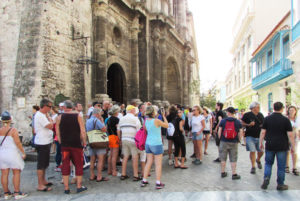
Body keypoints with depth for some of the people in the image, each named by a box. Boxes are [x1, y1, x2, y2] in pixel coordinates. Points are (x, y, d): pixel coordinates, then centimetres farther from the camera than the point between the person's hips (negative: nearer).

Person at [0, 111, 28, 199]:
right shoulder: (13, 130, -13)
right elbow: (18, 143, -14)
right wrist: (23, 153, -6)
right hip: (12, 153, -5)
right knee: (16, 172, 4)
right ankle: (17, 193, 5)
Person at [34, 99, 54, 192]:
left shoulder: (43, 115, 13)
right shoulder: (40, 115, -19)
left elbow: (50, 126, 18)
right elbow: (50, 126, -23)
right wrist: (49, 117, -11)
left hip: (45, 142, 10)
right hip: (42, 143, -10)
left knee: (44, 163, 19)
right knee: (41, 164, -3)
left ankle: (43, 181, 31)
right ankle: (40, 185, 4)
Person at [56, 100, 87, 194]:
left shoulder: (59, 117, 1)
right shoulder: (78, 116, -3)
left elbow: (57, 133, 3)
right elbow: (83, 132, -8)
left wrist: (61, 142, 14)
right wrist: (84, 142, 4)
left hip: (64, 145, 2)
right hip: (76, 144, -1)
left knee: (65, 165, 8)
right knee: (78, 165, 9)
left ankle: (66, 188, 13)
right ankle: (79, 186, 14)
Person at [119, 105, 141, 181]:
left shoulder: (121, 119, 12)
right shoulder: (135, 118, -5)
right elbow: (139, 130, -9)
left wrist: (120, 139, 21)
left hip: (124, 140, 6)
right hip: (133, 140, -6)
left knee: (125, 157, 12)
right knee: (135, 157, -1)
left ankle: (123, 174, 16)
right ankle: (135, 176, 1)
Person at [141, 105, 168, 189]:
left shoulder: (146, 120, -1)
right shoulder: (156, 120, -18)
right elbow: (167, 126, -5)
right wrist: (164, 117, 5)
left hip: (148, 143, 6)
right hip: (157, 144, -6)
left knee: (149, 162, 14)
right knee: (158, 164, 2)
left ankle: (144, 181, 19)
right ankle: (158, 183, 6)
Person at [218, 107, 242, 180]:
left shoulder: (223, 121, -5)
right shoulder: (238, 122, -2)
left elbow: (219, 131, -3)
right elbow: (240, 133, -1)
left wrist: (220, 139, 10)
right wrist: (238, 140, 12)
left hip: (224, 142, 0)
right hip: (234, 143, 0)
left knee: (223, 158, 11)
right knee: (233, 159, 7)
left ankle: (223, 173, 20)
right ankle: (234, 174, 10)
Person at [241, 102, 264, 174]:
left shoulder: (261, 115, 7)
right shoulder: (247, 115, -6)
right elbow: (242, 123, -1)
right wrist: (249, 124, -17)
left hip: (259, 136, 4)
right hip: (250, 136, -4)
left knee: (261, 151, 6)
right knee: (252, 151, -7)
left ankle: (258, 160, 39)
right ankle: (253, 167, 8)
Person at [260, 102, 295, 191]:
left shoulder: (267, 119, -1)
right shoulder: (285, 120, -7)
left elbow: (263, 132, 0)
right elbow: (290, 134, -8)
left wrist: (261, 142, 9)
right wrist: (293, 146, 0)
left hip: (270, 146, 2)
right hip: (282, 147, -2)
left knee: (268, 163, 17)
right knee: (281, 166, 8)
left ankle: (266, 178, -1)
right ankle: (280, 184, 16)